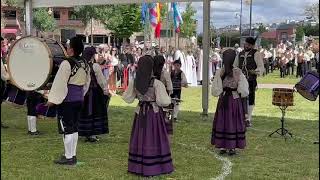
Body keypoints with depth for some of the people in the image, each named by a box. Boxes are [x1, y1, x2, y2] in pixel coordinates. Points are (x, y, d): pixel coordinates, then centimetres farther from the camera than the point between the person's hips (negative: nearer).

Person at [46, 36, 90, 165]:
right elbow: (86, 83, 16)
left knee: (67, 129, 0)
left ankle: (69, 157, 5)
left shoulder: (67, 64, -17)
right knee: (74, 128, 15)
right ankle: (73, 155, 22)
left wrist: (52, 99, -12)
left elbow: (60, 83, -17)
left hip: (67, 100, -8)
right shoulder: (85, 64, 7)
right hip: (79, 100, 8)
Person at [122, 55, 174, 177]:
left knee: (140, 138, 13)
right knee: (154, 139, 6)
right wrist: (168, 99, 3)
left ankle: (138, 166, 19)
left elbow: (127, 98, 6)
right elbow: (163, 101, -18)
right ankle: (154, 167, 12)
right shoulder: (156, 83, -18)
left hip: (140, 112, 4)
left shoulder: (134, 83, -5)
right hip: (154, 113, -4)